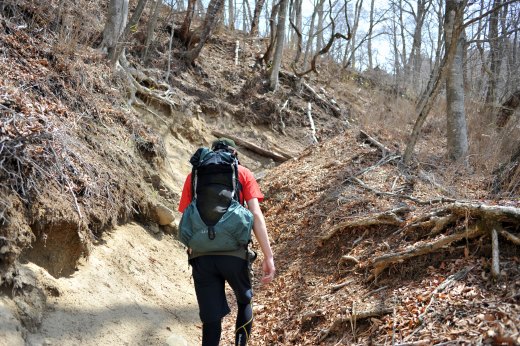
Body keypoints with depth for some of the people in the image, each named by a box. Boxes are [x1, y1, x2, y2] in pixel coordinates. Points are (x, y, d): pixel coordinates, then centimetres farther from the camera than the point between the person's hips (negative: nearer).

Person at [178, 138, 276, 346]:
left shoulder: (194, 175, 14)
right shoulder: (242, 173, 8)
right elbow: (256, 215, -2)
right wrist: (268, 256, -4)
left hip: (201, 256, 1)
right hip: (234, 253, -1)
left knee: (211, 318, 8)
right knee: (245, 302, 25)